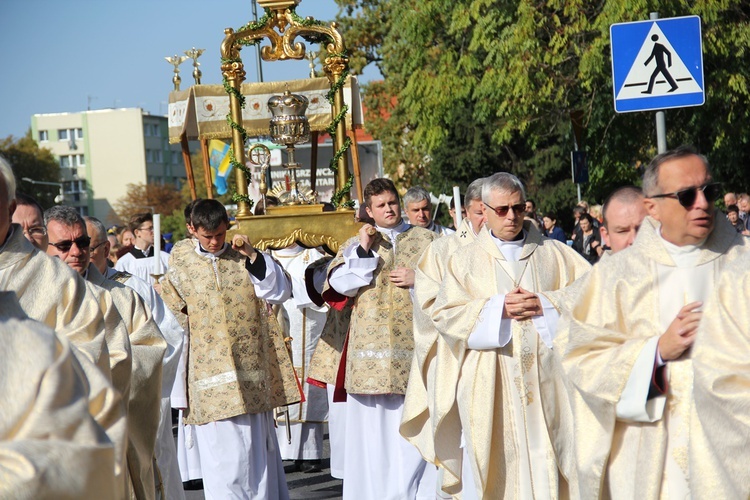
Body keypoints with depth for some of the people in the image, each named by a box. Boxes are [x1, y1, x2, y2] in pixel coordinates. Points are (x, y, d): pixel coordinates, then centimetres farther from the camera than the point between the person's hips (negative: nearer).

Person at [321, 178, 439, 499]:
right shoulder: (357, 245, 14)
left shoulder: (426, 240, 12)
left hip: (415, 346, -1)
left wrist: (418, 279, -7)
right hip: (372, 347, 1)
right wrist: (363, 250, -6)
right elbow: (340, 284, 0)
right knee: (374, 425, 0)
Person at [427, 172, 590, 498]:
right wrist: (498, 308, -11)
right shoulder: (466, 260, 9)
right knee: (493, 465, -1)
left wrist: (543, 305, -11)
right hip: (490, 386, 0)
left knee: (544, 457, -1)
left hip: (545, 381, 1)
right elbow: (444, 313, 0)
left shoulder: (554, 254, 11)